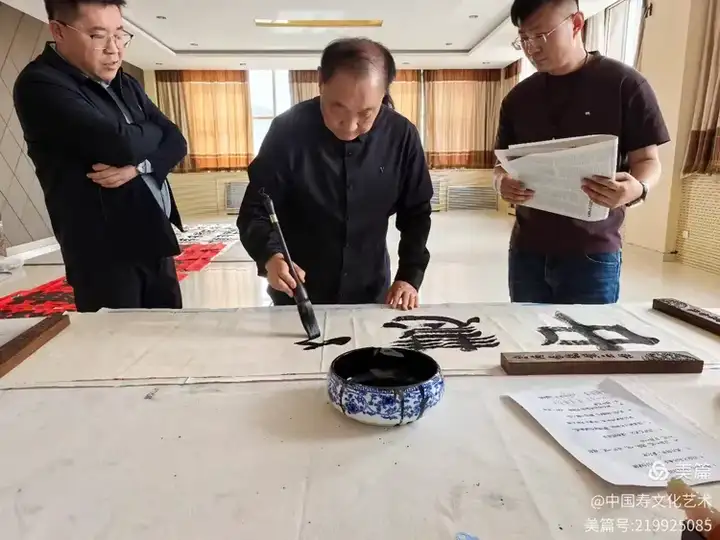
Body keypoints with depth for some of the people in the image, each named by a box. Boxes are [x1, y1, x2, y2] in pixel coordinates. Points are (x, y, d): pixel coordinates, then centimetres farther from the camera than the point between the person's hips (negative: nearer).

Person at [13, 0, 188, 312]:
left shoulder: (124, 85, 15)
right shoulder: (40, 84, -10)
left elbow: (176, 142, 7)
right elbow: (120, 144, -23)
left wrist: (140, 165, -14)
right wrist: (152, 131, 0)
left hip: (155, 241, 7)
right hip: (104, 251, -7)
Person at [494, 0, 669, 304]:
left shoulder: (623, 84, -3)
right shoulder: (518, 98, 8)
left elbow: (647, 160, -2)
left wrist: (637, 189, -24)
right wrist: (502, 183, -11)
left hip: (592, 254, -3)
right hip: (527, 251, 4)